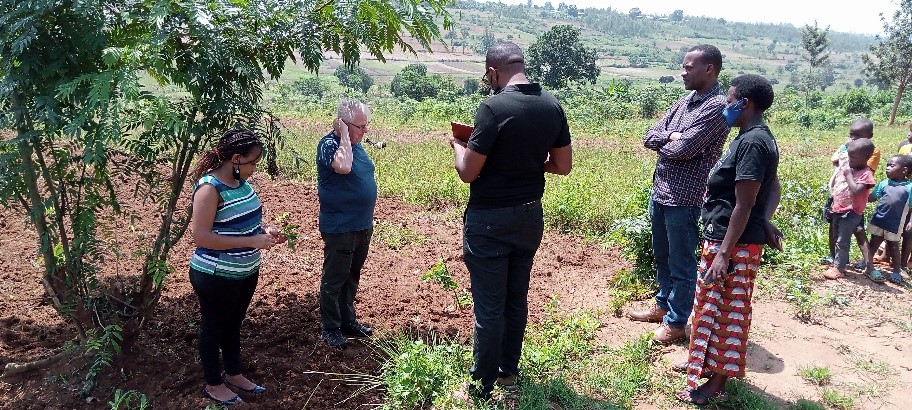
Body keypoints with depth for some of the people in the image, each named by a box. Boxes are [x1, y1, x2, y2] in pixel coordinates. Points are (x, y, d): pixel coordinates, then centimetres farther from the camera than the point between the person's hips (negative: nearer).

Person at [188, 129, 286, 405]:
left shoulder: (241, 181, 0)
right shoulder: (210, 188, -24)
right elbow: (200, 237, -27)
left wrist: (264, 230, -3)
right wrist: (252, 242, -28)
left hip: (246, 272, 8)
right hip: (216, 277, -8)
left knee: (234, 324, 23)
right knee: (214, 328, 13)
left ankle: (234, 374, 42)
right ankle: (213, 384, 32)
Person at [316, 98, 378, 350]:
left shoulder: (355, 143, 8)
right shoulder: (329, 144, -16)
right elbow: (343, 167, -38)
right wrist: (344, 135, -25)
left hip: (362, 225, 8)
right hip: (339, 228, -8)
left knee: (352, 276, 19)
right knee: (334, 279, 5)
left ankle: (348, 321, 34)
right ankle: (330, 329, 19)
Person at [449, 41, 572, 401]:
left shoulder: (494, 108, -20)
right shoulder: (552, 106, 0)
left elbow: (468, 172, -18)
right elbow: (563, 166, 7)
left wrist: (458, 145, 2)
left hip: (491, 220, -6)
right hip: (530, 216, 7)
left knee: (489, 306, 4)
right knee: (516, 298, 19)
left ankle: (482, 387, 17)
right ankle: (509, 370, 35)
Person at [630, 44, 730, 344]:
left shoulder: (717, 106, -14)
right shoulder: (685, 101, 12)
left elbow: (684, 149, -22)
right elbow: (650, 137, 8)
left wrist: (663, 146, -1)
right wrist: (670, 136, -12)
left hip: (685, 198, -9)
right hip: (660, 192, 9)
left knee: (682, 263, 5)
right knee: (662, 256, 21)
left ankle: (676, 322, 18)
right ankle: (664, 305, 38)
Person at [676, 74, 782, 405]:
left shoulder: (751, 143, -20)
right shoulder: (758, 138, 11)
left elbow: (743, 205, -23)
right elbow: (773, 188, 20)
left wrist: (724, 253, -23)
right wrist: (765, 222, 9)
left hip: (733, 244, -10)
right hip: (735, 240, 10)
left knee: (723, 311, 2)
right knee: (720, 309, 20)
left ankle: (716, 381, 15)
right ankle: (712, 366, 35)